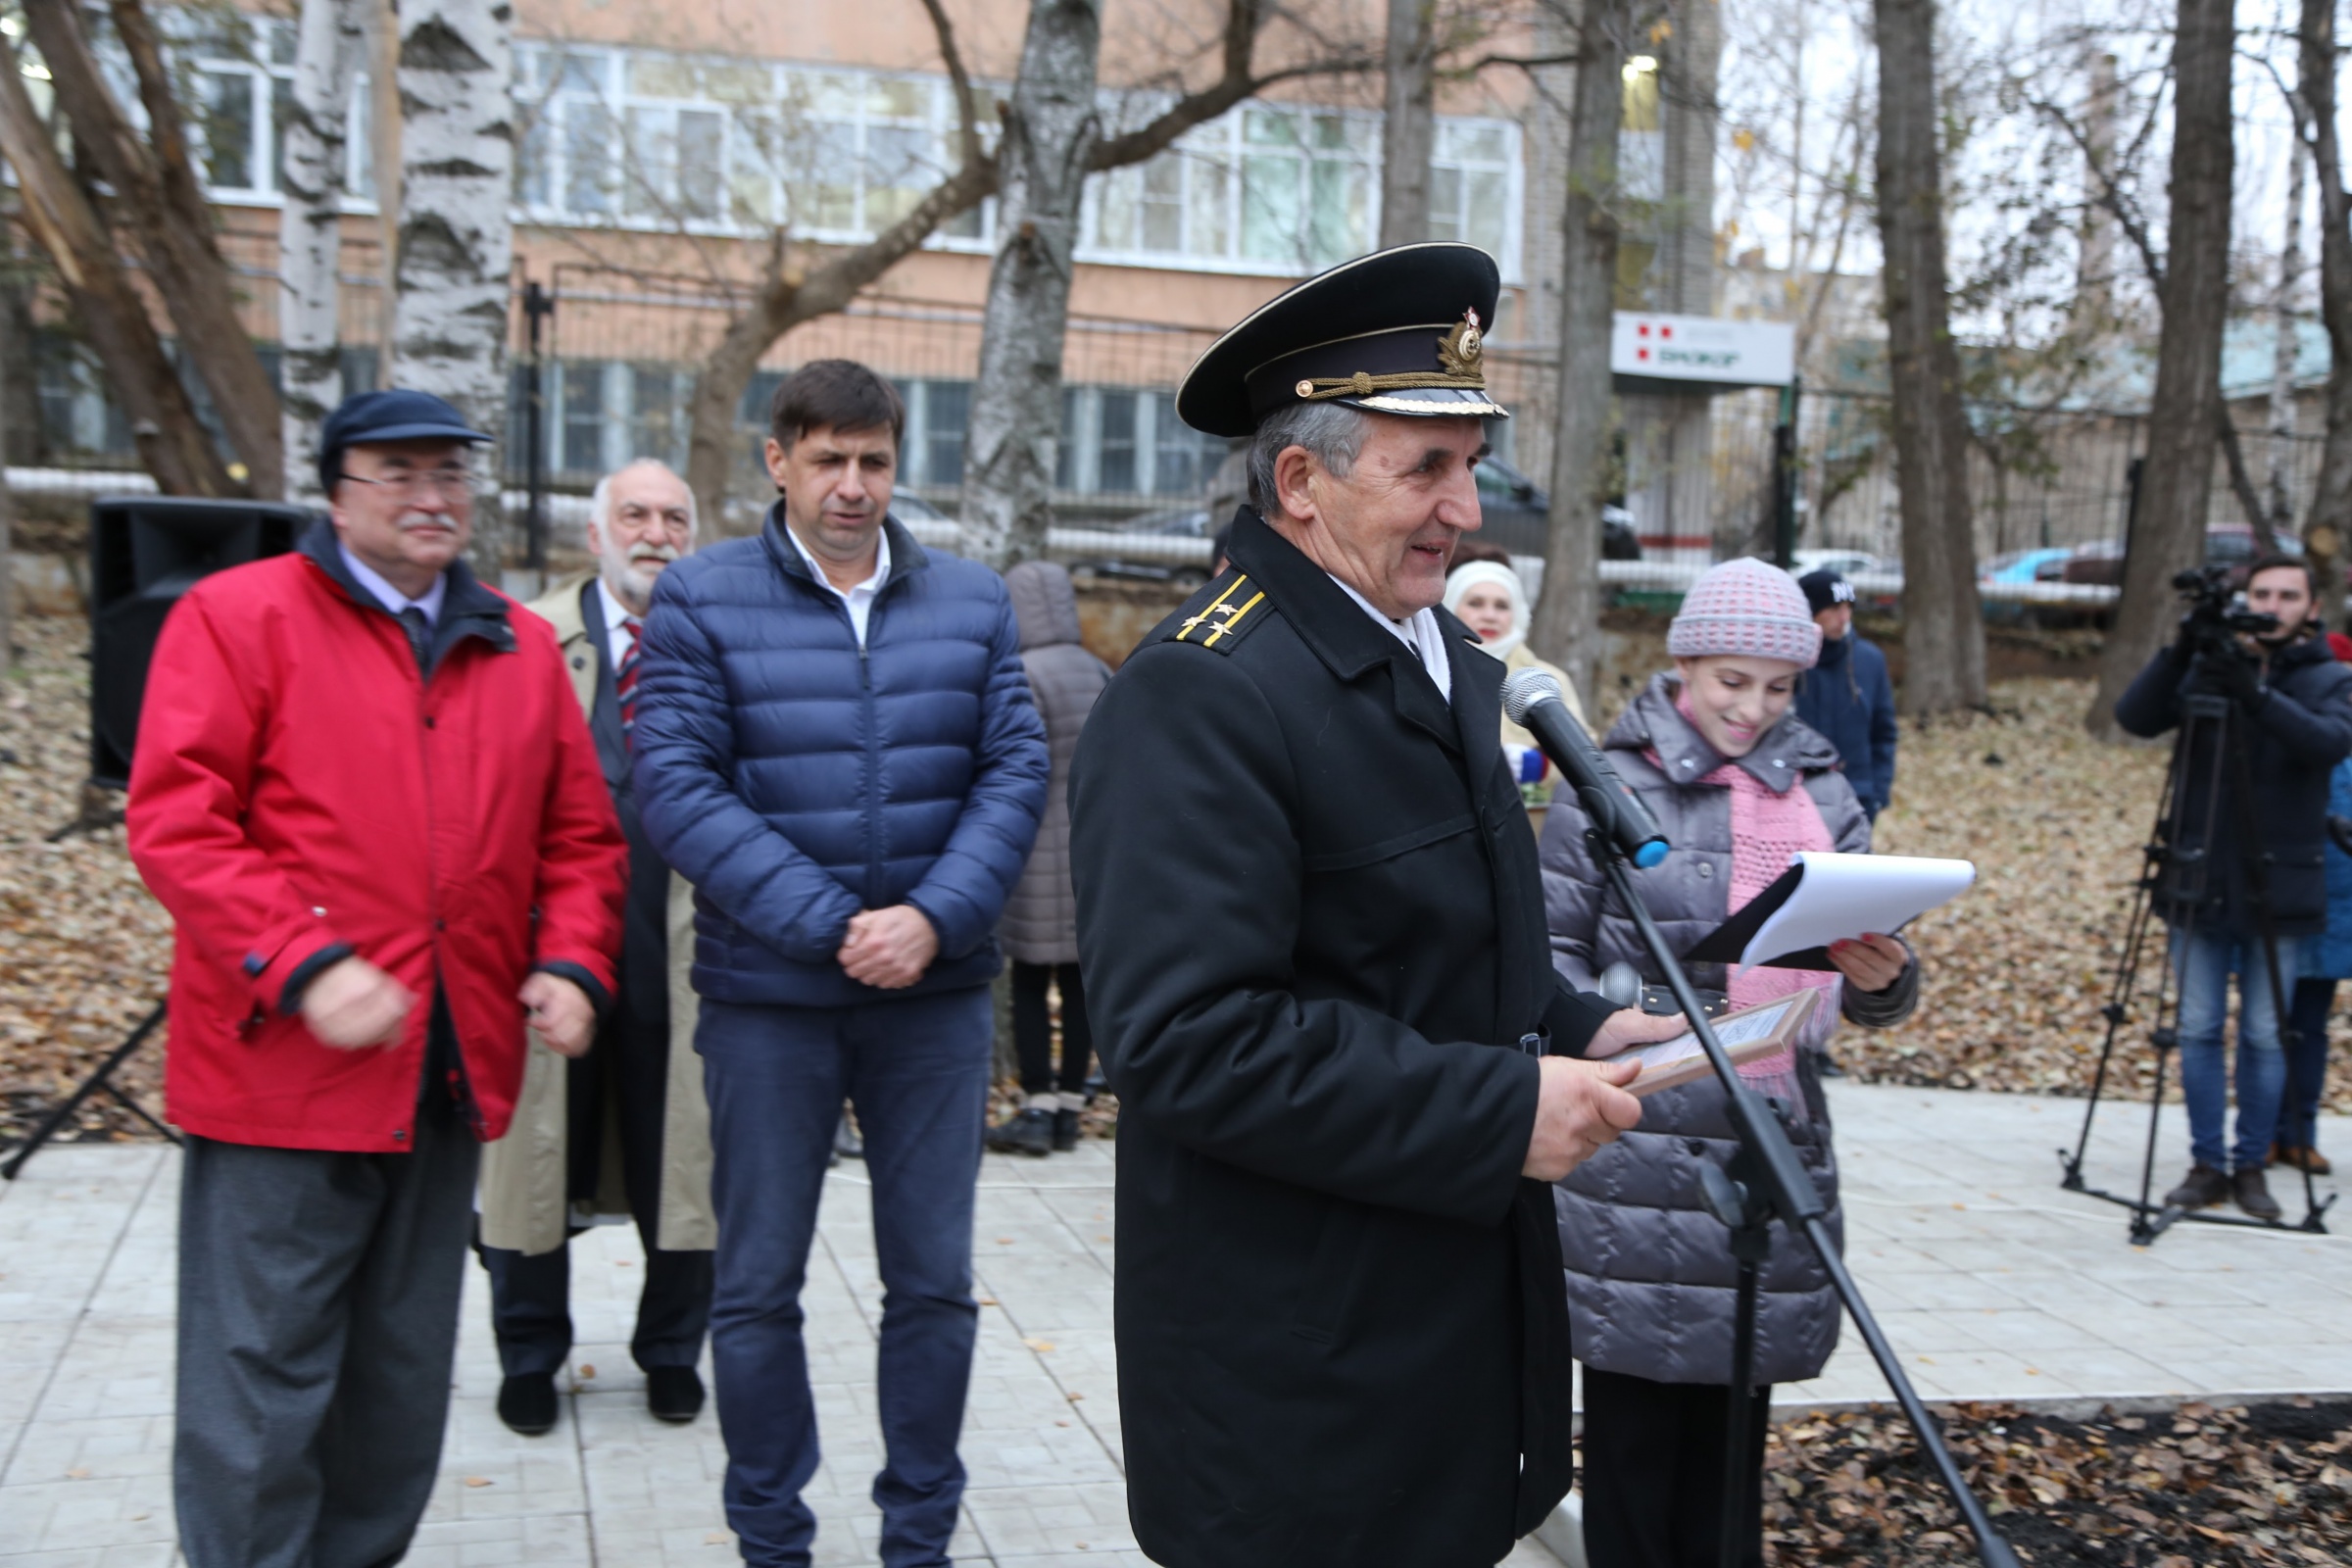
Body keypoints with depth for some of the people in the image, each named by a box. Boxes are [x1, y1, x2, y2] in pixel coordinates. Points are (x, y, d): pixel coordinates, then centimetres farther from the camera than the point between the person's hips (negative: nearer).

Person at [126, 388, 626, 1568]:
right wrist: (303, 967, -20)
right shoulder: (239, 616, -2)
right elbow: (176, 821, -10)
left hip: (452, 1074, 5)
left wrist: (574, 963, -1)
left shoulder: (523, 650, 14)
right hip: (282, 1071, -5)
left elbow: (579, 832, 16)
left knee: (403, 1380, 15)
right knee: (262, 1377, -1)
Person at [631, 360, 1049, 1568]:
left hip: (937, 994, 2)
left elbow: (1015, 772, -1)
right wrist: (831, 925, -19)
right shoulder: (699, 599, -3)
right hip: (765, 999, -2)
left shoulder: (971, 602, 5)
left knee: (934, 1280, 9)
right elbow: (677, 788, -12)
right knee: (757, 1286, 8)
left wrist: (934, 918, -16)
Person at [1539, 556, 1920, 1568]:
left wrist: (1885, 979, -11)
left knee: (1734, 1426, 12)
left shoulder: (1821, 793, 11)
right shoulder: (1613, 786, -1)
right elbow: (1552, 949, -1)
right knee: (1636, 1420, 2)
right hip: (1638, 1156, -4)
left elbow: (1874, 995, 12)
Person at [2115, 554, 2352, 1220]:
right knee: (2199, 1030, 3)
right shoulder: (2207, 668, 6)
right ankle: (2207, 1164, 12)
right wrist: (2181, 652, -21)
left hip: (2280, 886, -1)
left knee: (2265, 1035, 3)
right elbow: (2135, 717, -7)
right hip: (2201, 883, 1)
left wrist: (2258, 693, -30)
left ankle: (2251, 1166, 14)